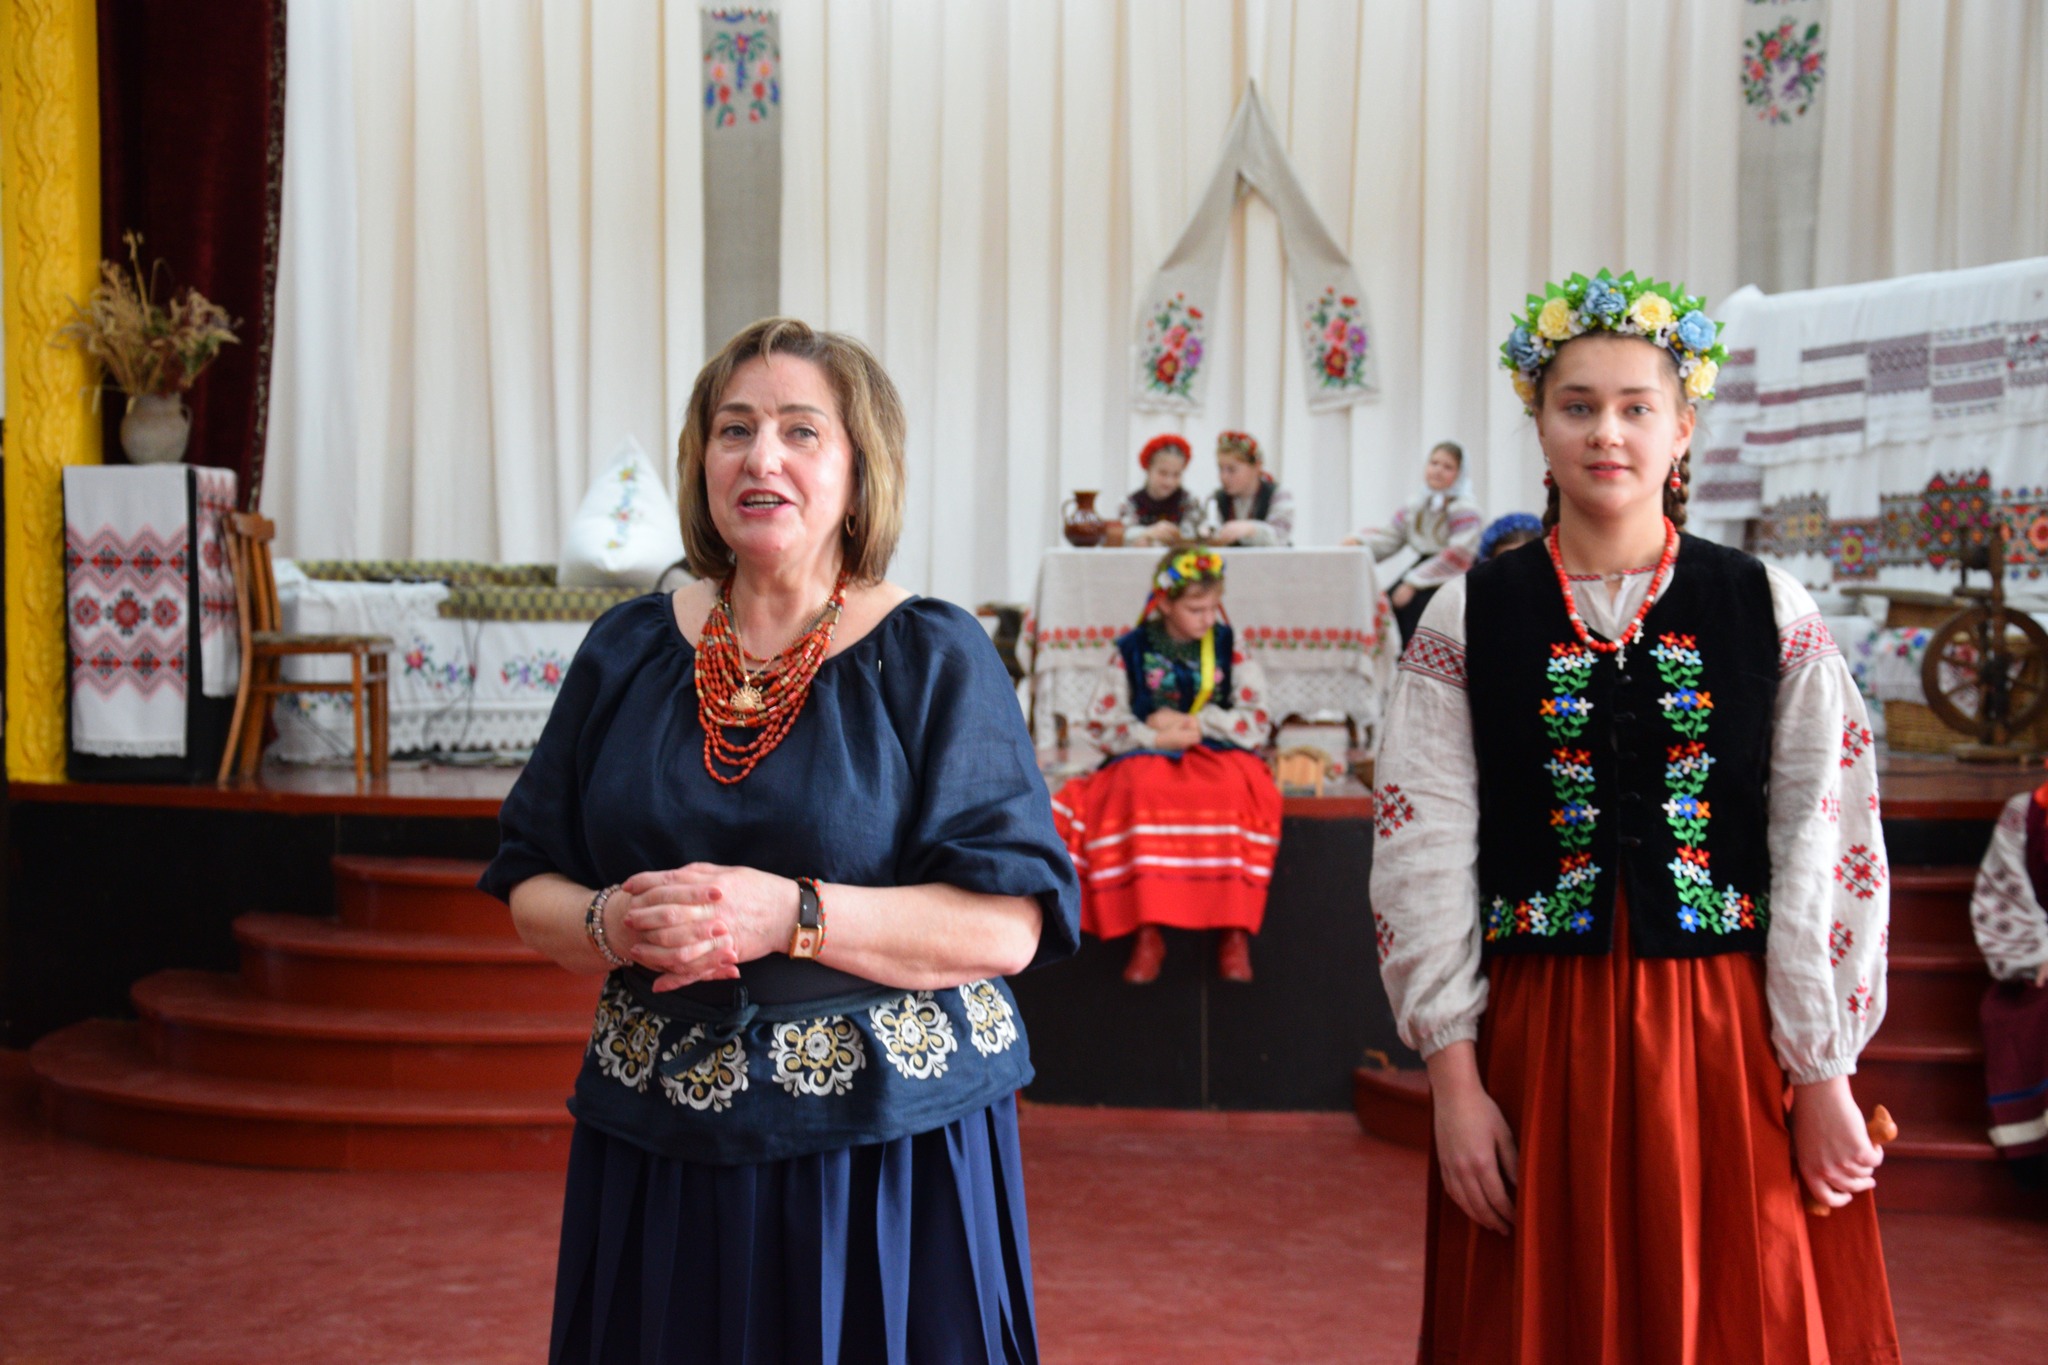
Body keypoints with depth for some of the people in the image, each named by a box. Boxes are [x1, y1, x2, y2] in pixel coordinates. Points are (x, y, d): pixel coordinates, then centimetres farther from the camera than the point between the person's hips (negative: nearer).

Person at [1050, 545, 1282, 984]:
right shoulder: (1131, 652, 5)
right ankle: (1148, 933, -34)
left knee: (1234, 789, -35)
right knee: (1140, 791, -36)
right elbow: (1101, 724, 1)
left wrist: (1190, 723, -6)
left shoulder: (1229, 650, 8)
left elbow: (1258, 725, 2)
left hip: (1217, 755, 0)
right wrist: (1156, 737, -13)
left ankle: (1235, 931, -31)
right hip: (1148, 756, 0)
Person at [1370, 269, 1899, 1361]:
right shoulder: (1468, 620, 0)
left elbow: (1822, 852, -1)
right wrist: (1455, 1080, -6)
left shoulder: (1772, 615, 1)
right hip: (1537, 1040, 0)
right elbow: (1425, 856, -2)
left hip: (1734, 1041, 0)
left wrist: (1823, 1077, -5)